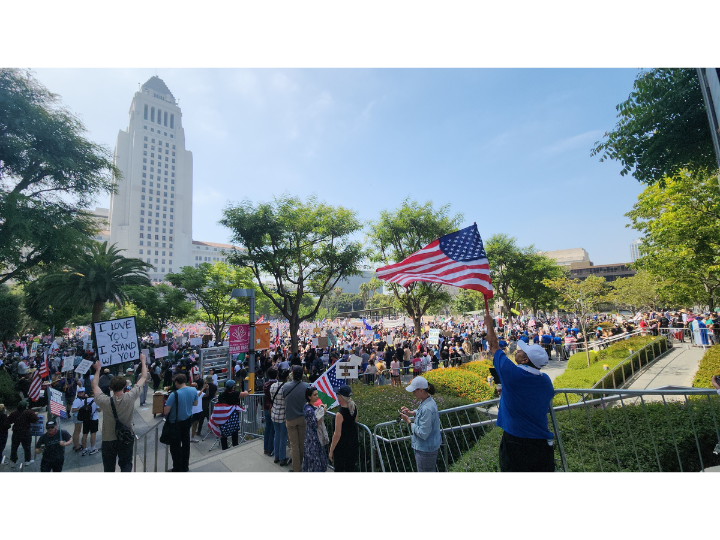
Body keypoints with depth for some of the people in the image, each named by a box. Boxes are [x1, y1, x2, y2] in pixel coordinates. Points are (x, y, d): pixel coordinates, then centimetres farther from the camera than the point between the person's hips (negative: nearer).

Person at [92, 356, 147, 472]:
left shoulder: (105, 402, -21)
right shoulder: (130, 398, -22)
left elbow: (95, 386, 0)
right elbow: (143, 378, -9)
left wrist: (98, 369, 10)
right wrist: (143, 361, 3)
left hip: (108, 440, 1)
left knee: (109, 467, 18)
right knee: (126, 465, 13)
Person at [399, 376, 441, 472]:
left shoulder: (427, 408, -32)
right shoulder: (427, 401, -2)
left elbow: (423, 433, -28)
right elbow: (420, 411, 20)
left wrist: (408, 421, -19)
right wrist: (411, 412, 2)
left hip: (426, 449, -10)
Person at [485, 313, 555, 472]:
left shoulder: (512, 374, -18)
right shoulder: (546, 380, -2)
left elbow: (494, 346, -5)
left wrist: (489, 324, 9)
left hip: (515, 441, -5)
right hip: (542, 442, 5)